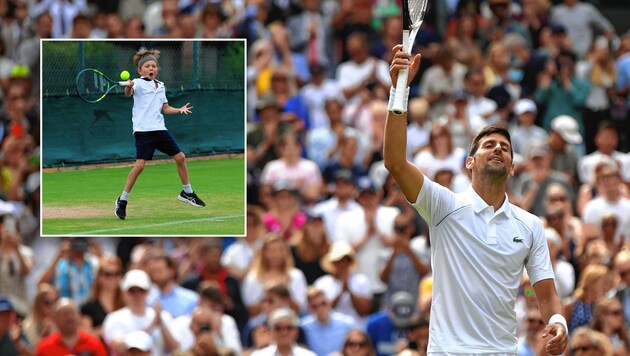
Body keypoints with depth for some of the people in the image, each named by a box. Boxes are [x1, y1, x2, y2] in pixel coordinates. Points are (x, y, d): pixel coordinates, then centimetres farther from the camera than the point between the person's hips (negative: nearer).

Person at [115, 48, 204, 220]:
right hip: (143, 130, -7)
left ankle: (187, 193, 28)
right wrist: (128, 87, -49)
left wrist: (179, 110, 6)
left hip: (159, 129, 7)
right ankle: (122, 201, -5)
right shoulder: (139, 83, -6)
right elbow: (129, 93, -27)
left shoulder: (160, 86, 15)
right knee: (139, 164, -15)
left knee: (180, 157, 9)